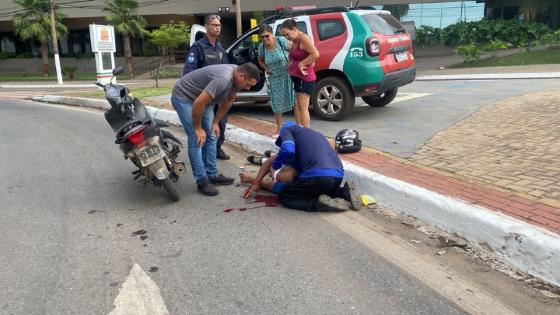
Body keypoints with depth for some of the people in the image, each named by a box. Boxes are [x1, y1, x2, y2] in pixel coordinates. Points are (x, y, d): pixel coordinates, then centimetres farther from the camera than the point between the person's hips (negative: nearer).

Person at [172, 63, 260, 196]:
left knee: (210, 138, 7)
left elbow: (228, 101, 7)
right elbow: (198, 104, -34)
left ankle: (212, 175, 16)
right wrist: (198, 128, -21)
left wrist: (215, 122, 5)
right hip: (184, 97, -9)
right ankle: (202, 182, -8)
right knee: (197, 139, -13)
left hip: (203, 99, 9)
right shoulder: (223, 79, -37)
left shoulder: (236, 77, -9)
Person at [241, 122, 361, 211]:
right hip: (338, 175, 7)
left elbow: (287, 151, -7)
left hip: (317, 175, -7)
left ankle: (322, 204, -4)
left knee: (284, 197, 17)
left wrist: (274, 167, 13)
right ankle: (345, 193, 11)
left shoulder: (287, 129, 17)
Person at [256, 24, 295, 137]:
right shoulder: (262, 47, -3)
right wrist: (266, 69, -2)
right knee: (277, 104, 10)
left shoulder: (281, 41, -16)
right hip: (274, 78, 4)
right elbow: (260, 61, 14)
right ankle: (279, 128, 24)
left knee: (294, 101, -2)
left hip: (288, 75, -4)